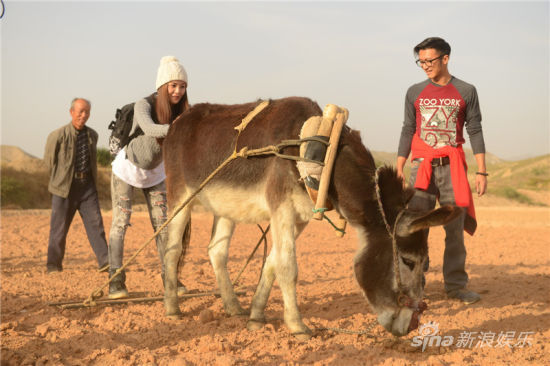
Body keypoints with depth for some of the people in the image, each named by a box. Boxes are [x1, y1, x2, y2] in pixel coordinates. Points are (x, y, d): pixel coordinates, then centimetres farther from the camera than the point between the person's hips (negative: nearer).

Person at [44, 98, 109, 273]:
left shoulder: (92, 135, 9)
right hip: (65, 187, -4)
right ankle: (53, 265, 14)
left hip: (87, 186, 4)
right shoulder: (57, 135, -8)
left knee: (95, 223, -6)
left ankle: (105, 261, -10)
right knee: (59, 227, 3)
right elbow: (49, 160, 4)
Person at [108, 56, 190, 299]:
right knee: (120, 222, -3)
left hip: (154, 173, 4)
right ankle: (115, 280, 1)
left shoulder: (182, 111, -15)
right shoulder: (144, 105, -28)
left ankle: (169, 277, 9)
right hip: (126, 169, -4)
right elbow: (149, 128, -49)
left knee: (162, 223, 1)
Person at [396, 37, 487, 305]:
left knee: (455, 228, 1)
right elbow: (407, 131, 11)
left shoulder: (466, 92, 6)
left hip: (452, 167, 0)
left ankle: (456, 285, 8)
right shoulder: (415, 93, 9)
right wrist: (399, 169, 5)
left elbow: (475, 132, 5)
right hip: (422, 165, 1)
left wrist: (481, 172, 0)